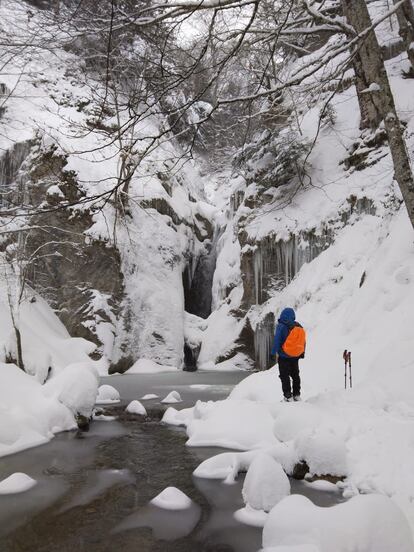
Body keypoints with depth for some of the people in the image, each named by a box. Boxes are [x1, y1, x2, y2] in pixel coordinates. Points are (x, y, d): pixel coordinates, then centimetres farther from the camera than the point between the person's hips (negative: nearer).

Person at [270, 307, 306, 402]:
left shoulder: (281, 326, -14)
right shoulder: (299, 327, 3)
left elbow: (276, 341, -17)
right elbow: (303, 341, 8)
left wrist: (274, 353, -11)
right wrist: (302, 353, 16)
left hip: (283, 356, -5)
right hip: (295, 356, 5)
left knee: (284, 376, 2)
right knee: (295, 375, 17)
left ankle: (288, 396, -2)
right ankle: (297, 395, 20)